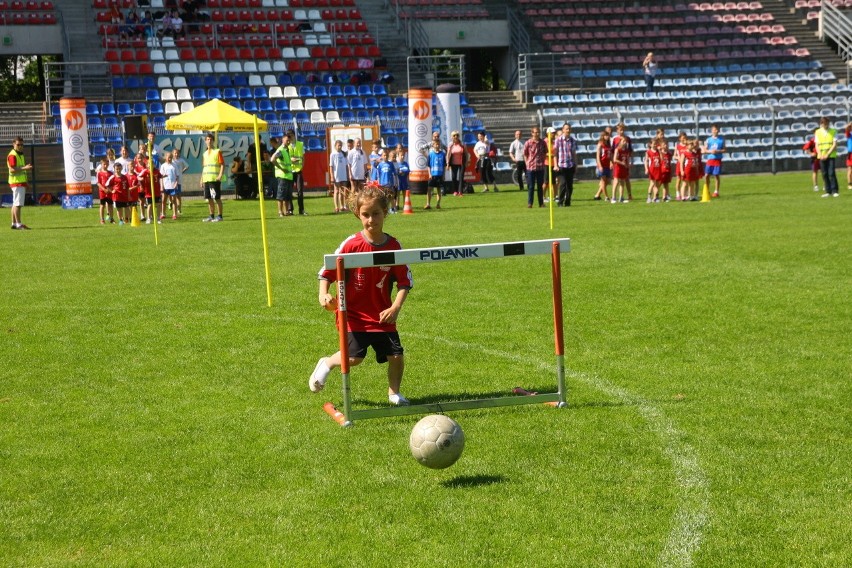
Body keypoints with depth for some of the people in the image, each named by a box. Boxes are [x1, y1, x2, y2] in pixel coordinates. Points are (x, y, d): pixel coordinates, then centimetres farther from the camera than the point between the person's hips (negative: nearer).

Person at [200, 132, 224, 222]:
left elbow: (222, 165, -7)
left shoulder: (217, 152, -2)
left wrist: (220, 175, -18)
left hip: (215, 179, -6)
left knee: (217, 198, -5)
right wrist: (202, 180, 16)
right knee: (209, 198, 8)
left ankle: (219, 216, 0)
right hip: (206, 179, 6)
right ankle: (211, 216, 15)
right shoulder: (205, 154, 17)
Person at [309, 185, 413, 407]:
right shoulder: (351, 245, -10)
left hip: (382, 316, 3)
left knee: (396, 356, -3)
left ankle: (394, 392, 23)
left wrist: (395, 308, -12)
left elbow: (405, 281, 1)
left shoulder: (394, 247, -3)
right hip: (354, 314, -3)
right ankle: (326, 364, 21)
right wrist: (323, 295, -22)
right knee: (354, 357, -11)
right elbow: (327, 271, -5)